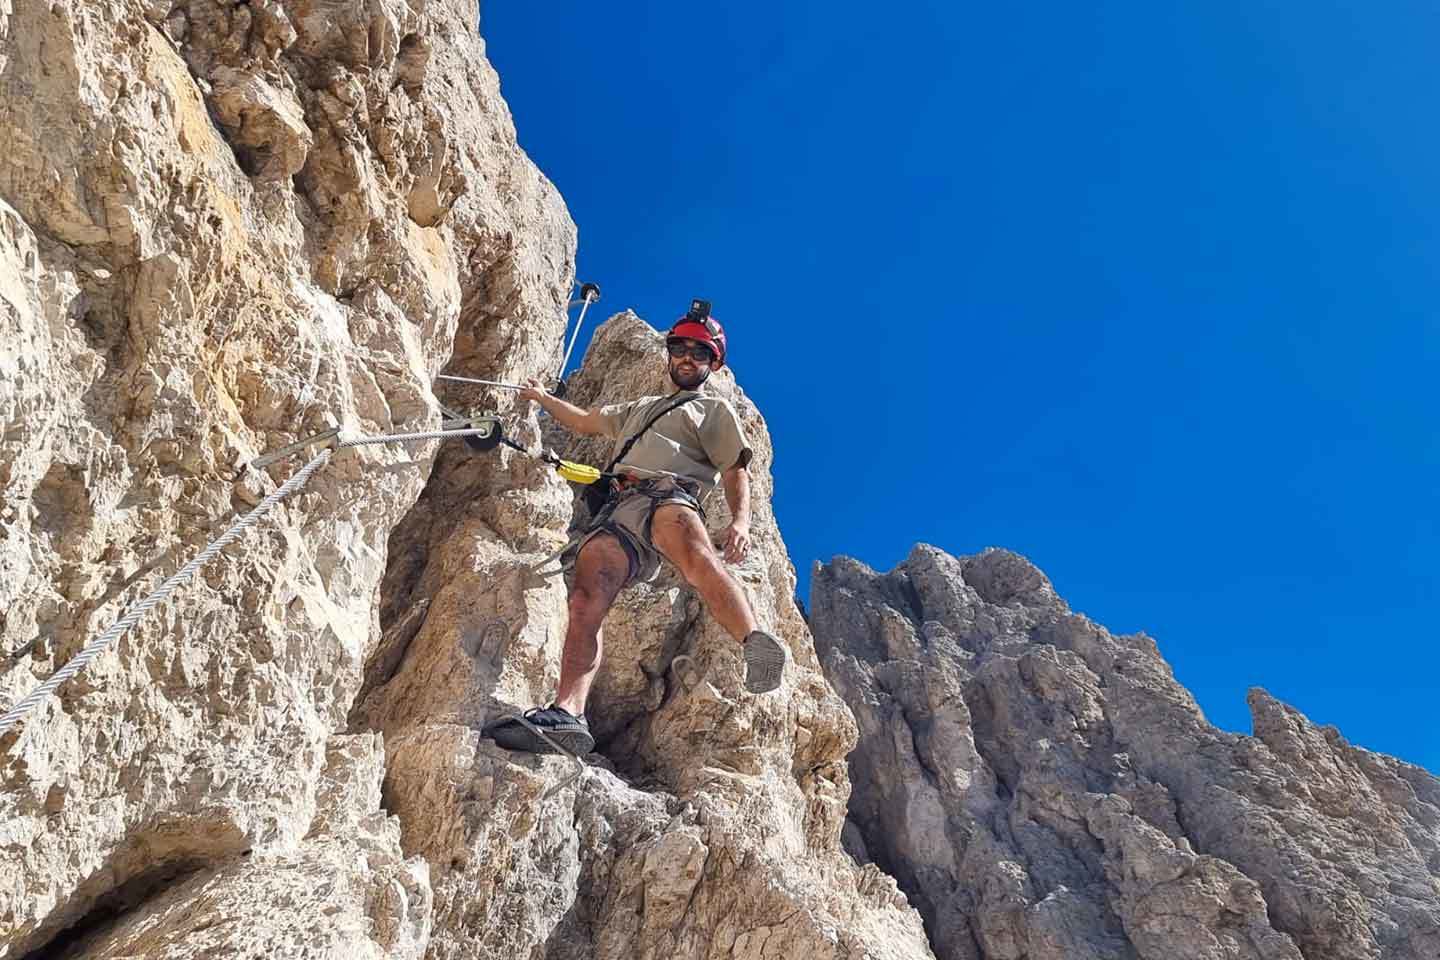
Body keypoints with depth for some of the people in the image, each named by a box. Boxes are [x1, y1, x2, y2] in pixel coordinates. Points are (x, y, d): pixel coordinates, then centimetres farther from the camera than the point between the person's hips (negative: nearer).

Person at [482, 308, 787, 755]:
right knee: (586, 598, -23)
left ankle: (756, 646, -63)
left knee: (697, 557, -40)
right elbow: (585, 421, 54)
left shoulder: (715, 410, 24)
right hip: (616, 509, 5)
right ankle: (567, 714, -37)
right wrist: (542, 397, 62)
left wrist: (740, 521, -10)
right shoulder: (639, 409, 44)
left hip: (668, 493, -5)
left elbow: (736, 473, 10)